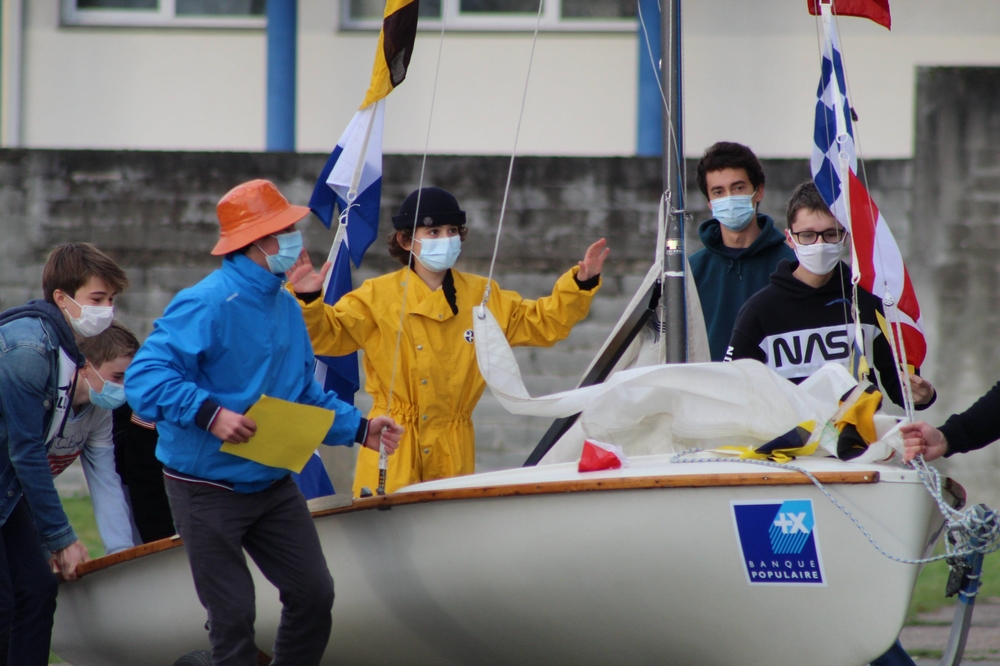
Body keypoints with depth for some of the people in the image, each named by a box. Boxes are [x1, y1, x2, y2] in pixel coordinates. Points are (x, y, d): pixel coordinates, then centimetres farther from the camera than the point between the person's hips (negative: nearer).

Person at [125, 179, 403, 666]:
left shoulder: (286, 306, 9)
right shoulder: (207, 305, -19)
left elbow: (307, 397, 19)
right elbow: (144, 376, -25)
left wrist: (361, 429, 7)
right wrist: (209, 413, -36)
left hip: (273, 484, 8)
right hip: (208, 490, -8)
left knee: (314, 594, 5)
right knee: (233, 615, -4)